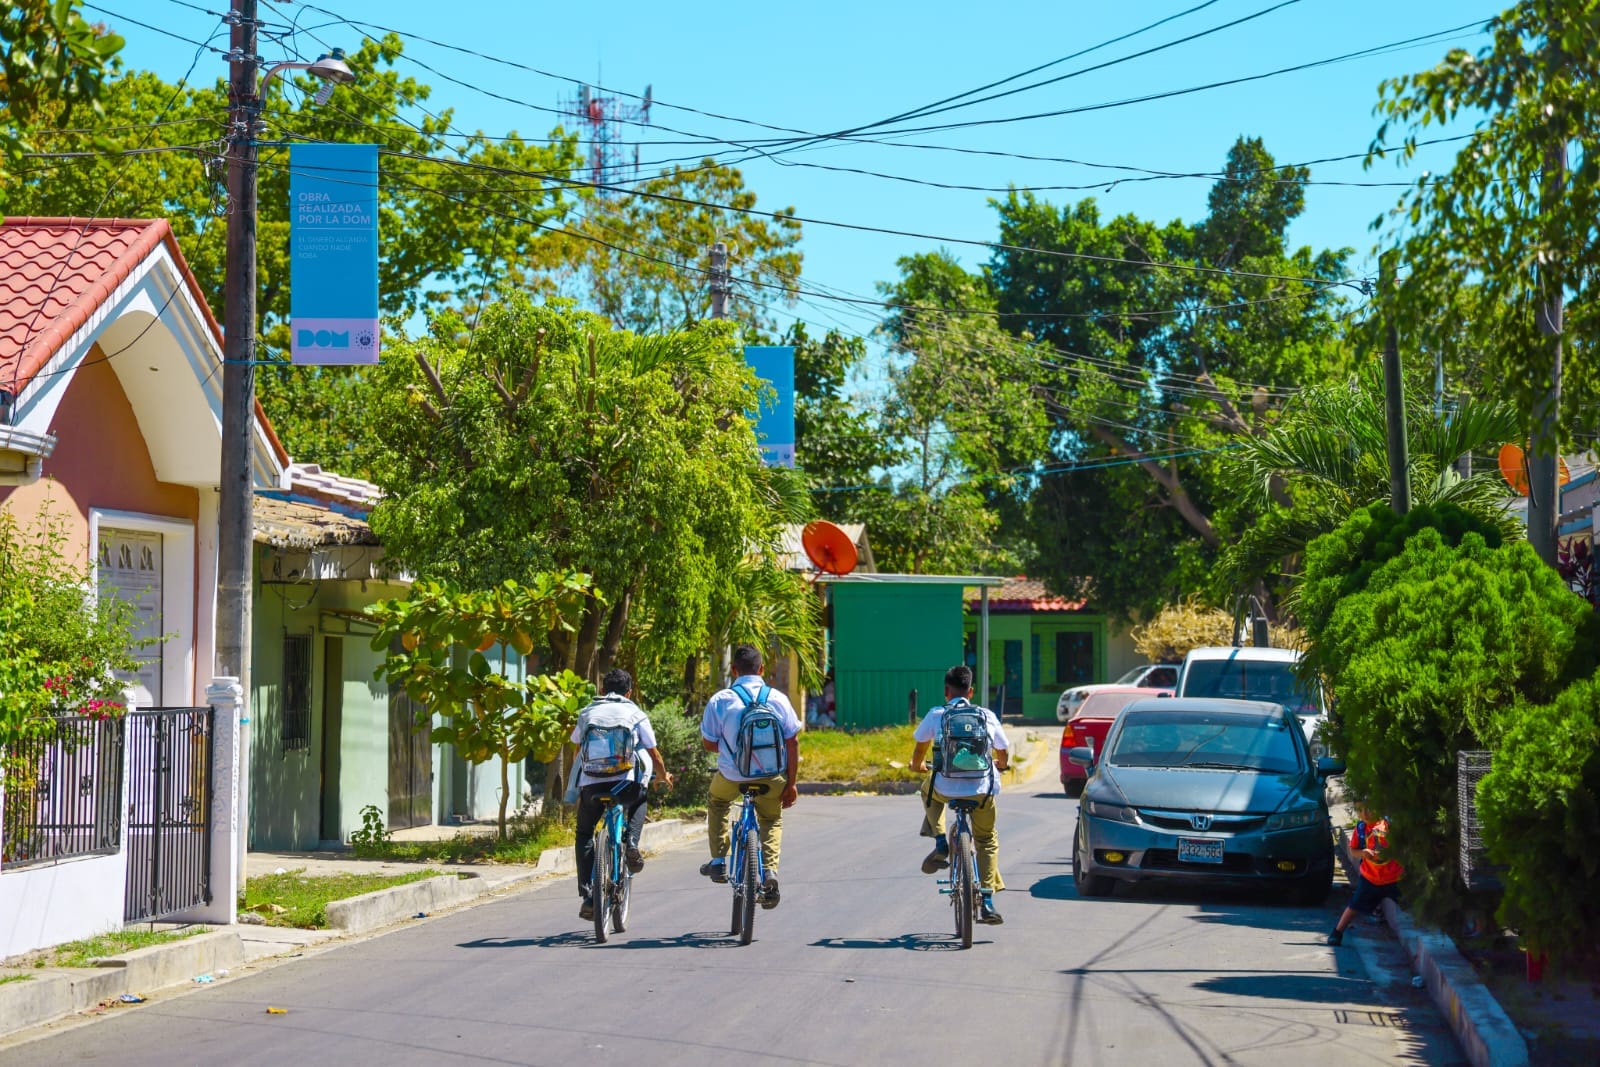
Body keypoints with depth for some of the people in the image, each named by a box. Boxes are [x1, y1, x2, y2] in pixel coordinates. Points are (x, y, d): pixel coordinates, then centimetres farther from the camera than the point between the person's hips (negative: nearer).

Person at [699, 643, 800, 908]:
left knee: (716, 802, 32)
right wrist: (791, 784, 6)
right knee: (771, 820, 27)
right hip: (772, 777, 1)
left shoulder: (720, 700, -6)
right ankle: (770, 871, 4)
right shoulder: (778, 699, -2)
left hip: (732, 776, -1)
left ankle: (718, 861, 25)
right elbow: (792, 743, -1)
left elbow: (708, 743, 1)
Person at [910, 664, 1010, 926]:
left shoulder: (937, 715, 5)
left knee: (929, 790, 35)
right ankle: (987, 904, 13)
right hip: (983, 789, 1)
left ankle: (940, 844, 19)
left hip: (947, 788, -1)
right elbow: (1004, 755, 21)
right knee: (987, 841, 22)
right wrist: (998, 765, 44)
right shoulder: (988, 716, 11)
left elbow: (920, 748, 16)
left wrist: (917, 765, 39)